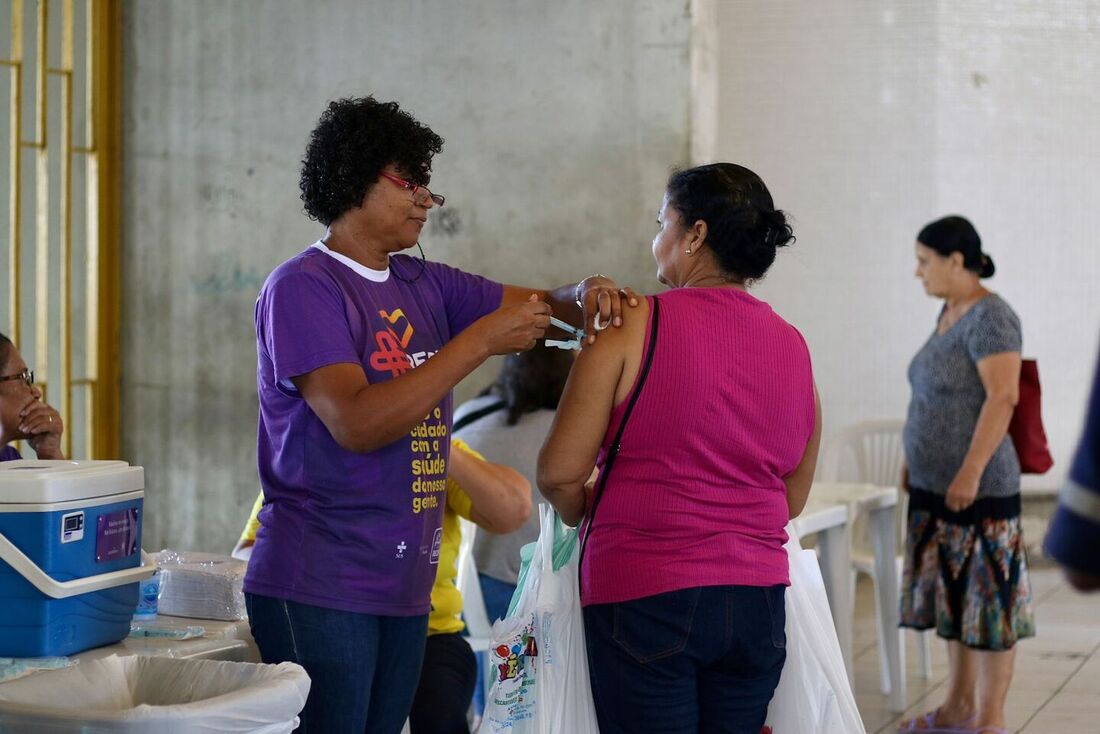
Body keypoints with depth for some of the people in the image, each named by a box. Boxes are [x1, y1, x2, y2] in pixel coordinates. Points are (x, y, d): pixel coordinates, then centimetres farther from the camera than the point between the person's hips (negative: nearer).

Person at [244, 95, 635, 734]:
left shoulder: (422, 285, 13)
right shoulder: (303, 288, -9)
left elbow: (540, 303, 19)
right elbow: (357, 424, -21)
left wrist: (585, 296, -6)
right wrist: (481, 341, -20)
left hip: (406, 586, 7)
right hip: (321, 587, -7)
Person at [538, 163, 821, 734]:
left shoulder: (634, 327, -8)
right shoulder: (794, 348, 8)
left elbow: (559, 473, -10)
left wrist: (582, 516, 10)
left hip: (645, 597, -5)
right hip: (757, 599, 5)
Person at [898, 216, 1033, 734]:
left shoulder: (991, 317, -16)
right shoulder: (951, 312, 12)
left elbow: (1003, 397, -23)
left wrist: (971, 470, -26)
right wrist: (915, 458, 20)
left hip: (976, 489, -9)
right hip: (937, 484, 9)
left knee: (988, 597, -1)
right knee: (952, 594, 16)